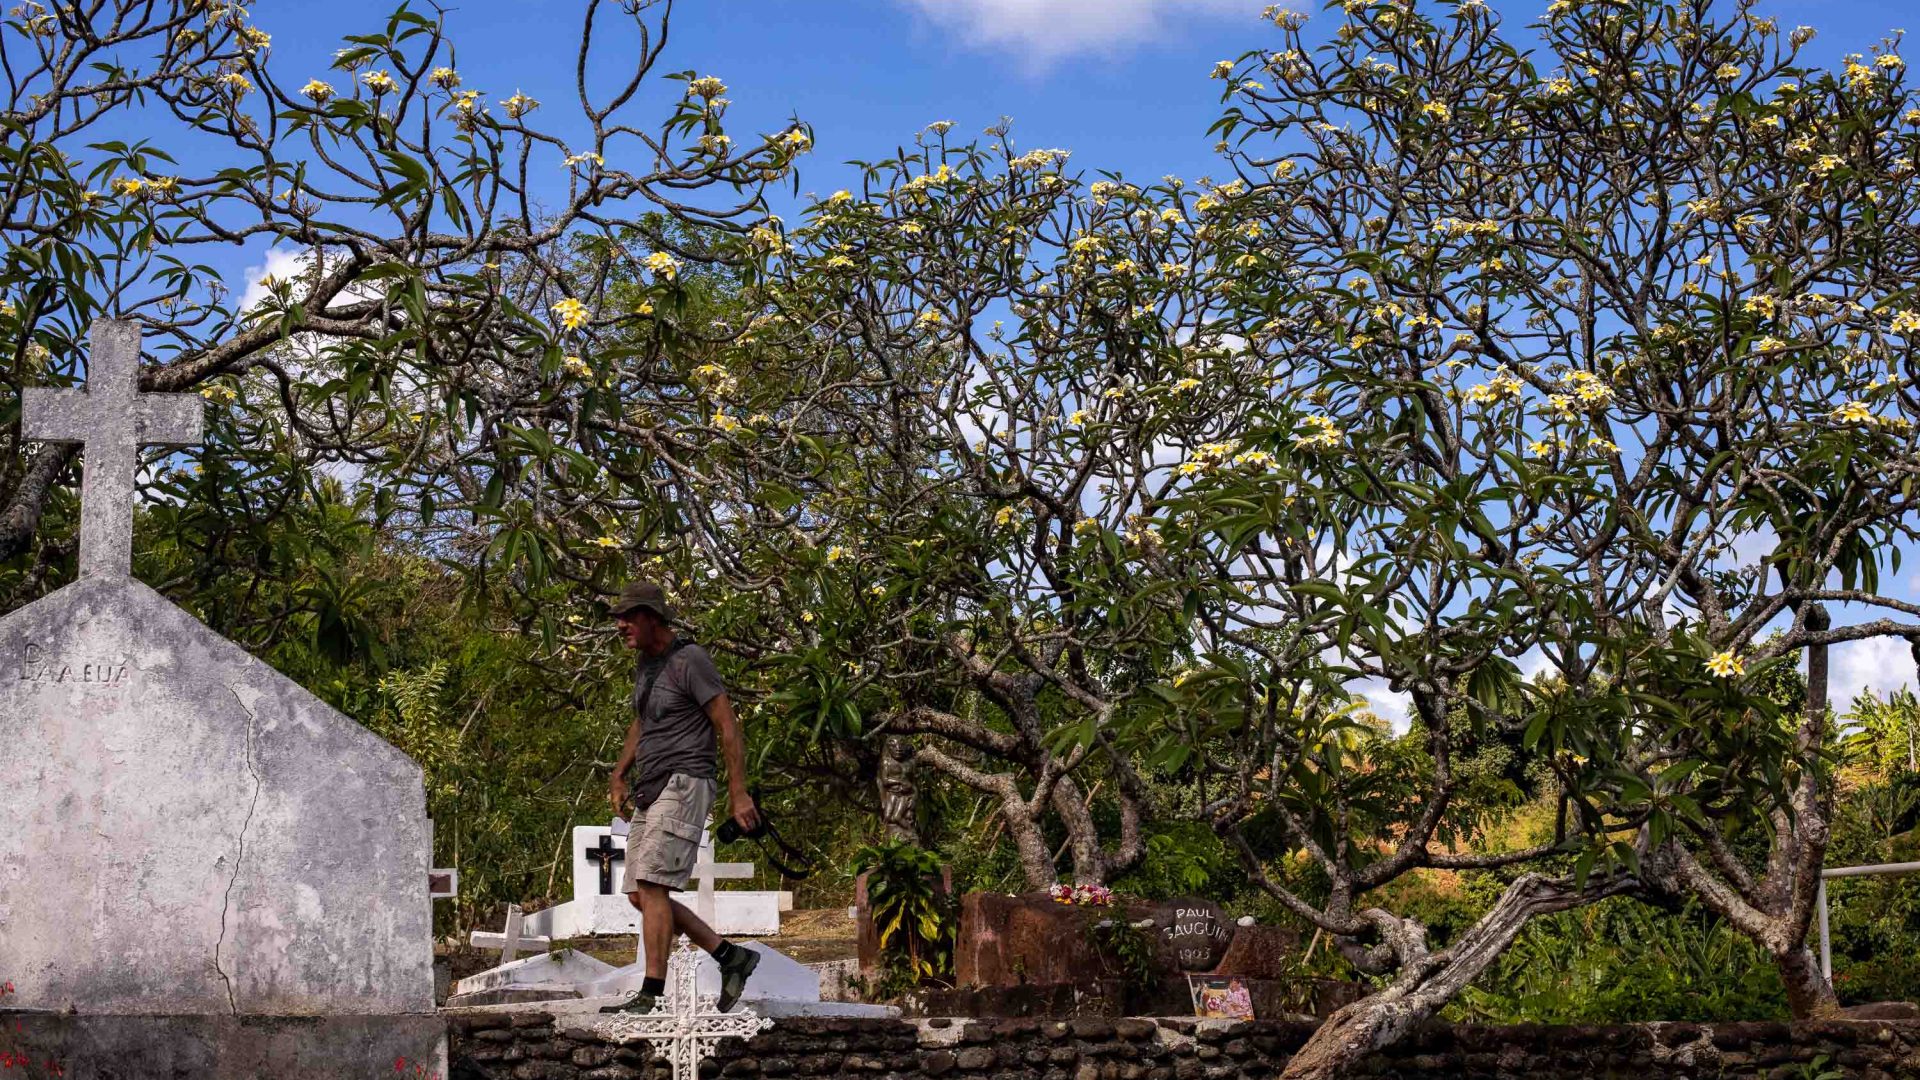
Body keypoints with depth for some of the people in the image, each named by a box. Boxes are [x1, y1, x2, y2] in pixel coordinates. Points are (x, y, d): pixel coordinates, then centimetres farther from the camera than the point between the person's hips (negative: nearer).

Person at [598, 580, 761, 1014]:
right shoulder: (644, 664, 17)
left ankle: (651, 994, -19)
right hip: (649, 793, 9)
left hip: (682, 784, -9)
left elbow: (728, 725, -12)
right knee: (639, 894, 5)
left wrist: (738, 792, -16)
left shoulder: (689, 660, -10)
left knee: (651, 886, -19)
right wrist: (619, 776, 21)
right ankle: (731, 957, 12)